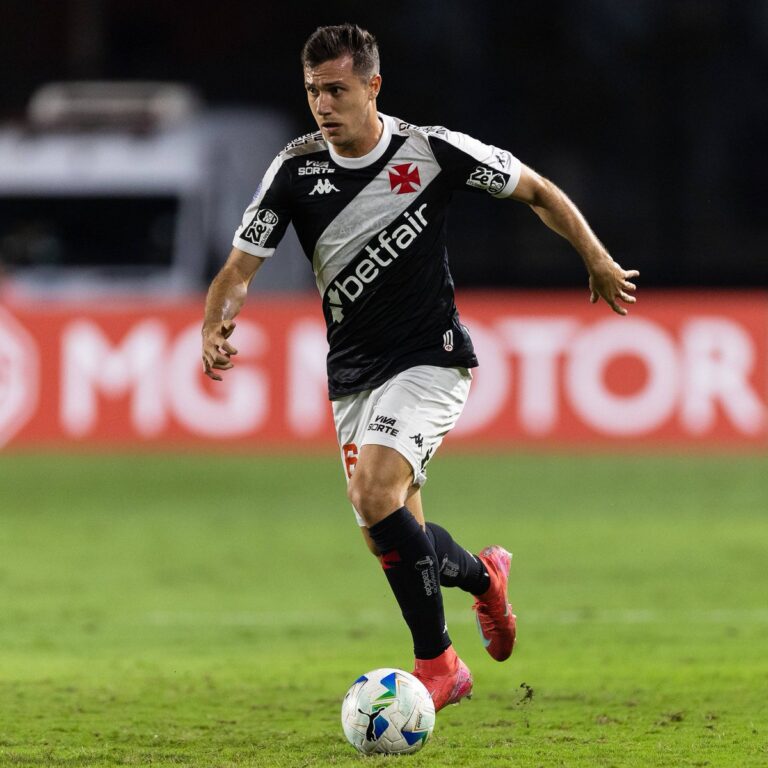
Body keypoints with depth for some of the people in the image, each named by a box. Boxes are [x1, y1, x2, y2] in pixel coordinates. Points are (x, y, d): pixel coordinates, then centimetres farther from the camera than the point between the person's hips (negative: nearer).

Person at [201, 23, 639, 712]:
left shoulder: (432, 151, -11)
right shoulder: (296, 169, -4)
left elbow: (537, 191, 3)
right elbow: (241, 268, -2)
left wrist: (599, 263, 8)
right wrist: (216, 329, -23)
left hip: (429, 358, -5)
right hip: (353, 371, 5)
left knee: (376, 495, -26)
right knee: (393, 537, 8)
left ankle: (436, 662, -14)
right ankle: (484, 575, 41)